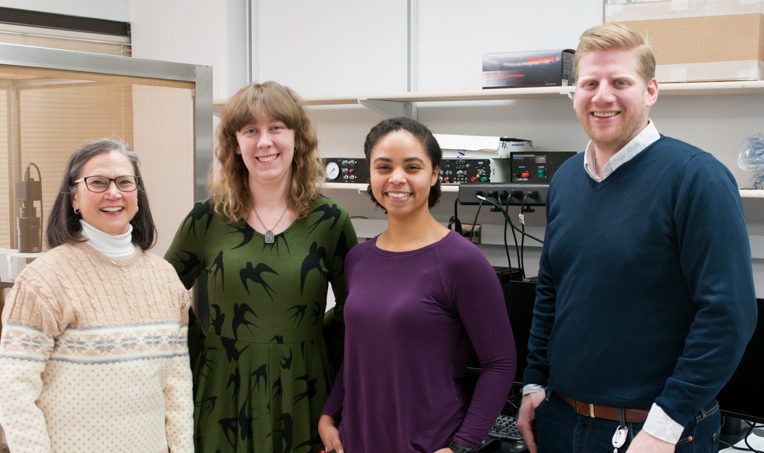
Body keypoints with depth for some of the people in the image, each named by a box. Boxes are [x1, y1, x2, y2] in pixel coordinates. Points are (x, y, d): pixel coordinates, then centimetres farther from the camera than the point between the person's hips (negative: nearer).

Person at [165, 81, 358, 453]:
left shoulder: (329, 221, -2)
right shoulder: (207, 219, -1)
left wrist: (304, 330, -2)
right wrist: (197, 347, 2)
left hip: (300, 397, 0)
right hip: (225, 395, 0)